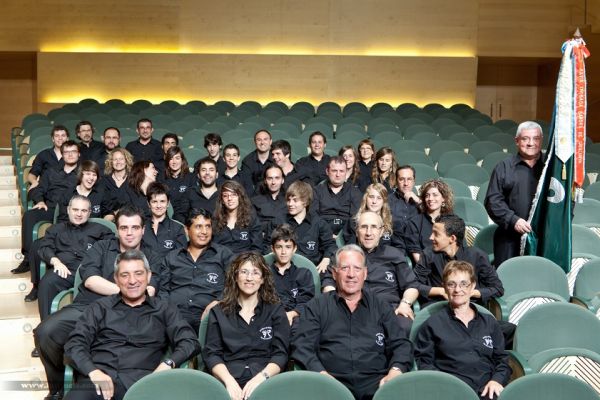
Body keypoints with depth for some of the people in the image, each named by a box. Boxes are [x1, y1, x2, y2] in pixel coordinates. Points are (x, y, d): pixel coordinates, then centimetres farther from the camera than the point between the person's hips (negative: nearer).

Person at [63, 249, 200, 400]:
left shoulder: (164, 310, 18)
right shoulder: (100, 307, 20)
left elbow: (190, 341, 8)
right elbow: (75, 343, 9)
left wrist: (168, 363, -12)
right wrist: (93, 371, -11)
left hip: (140, 382, 0)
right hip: (98, 380, 0)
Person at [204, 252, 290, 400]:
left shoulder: (275, 310, 12)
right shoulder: (219, 311, 14)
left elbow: (281, 354, 4)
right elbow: (212, 354, 6)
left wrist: (261, 378, -15)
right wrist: (228, 380, -13)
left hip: (265, 381, -1)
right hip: (228, 380, 1)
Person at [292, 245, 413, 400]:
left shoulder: (382, 307, 20)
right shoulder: (316, 306, 15)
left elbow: (401, 345, 14)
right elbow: (302, 346, 5)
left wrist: (395, 372, -8)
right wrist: (322, 374, -14)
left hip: (375, 382, 2)